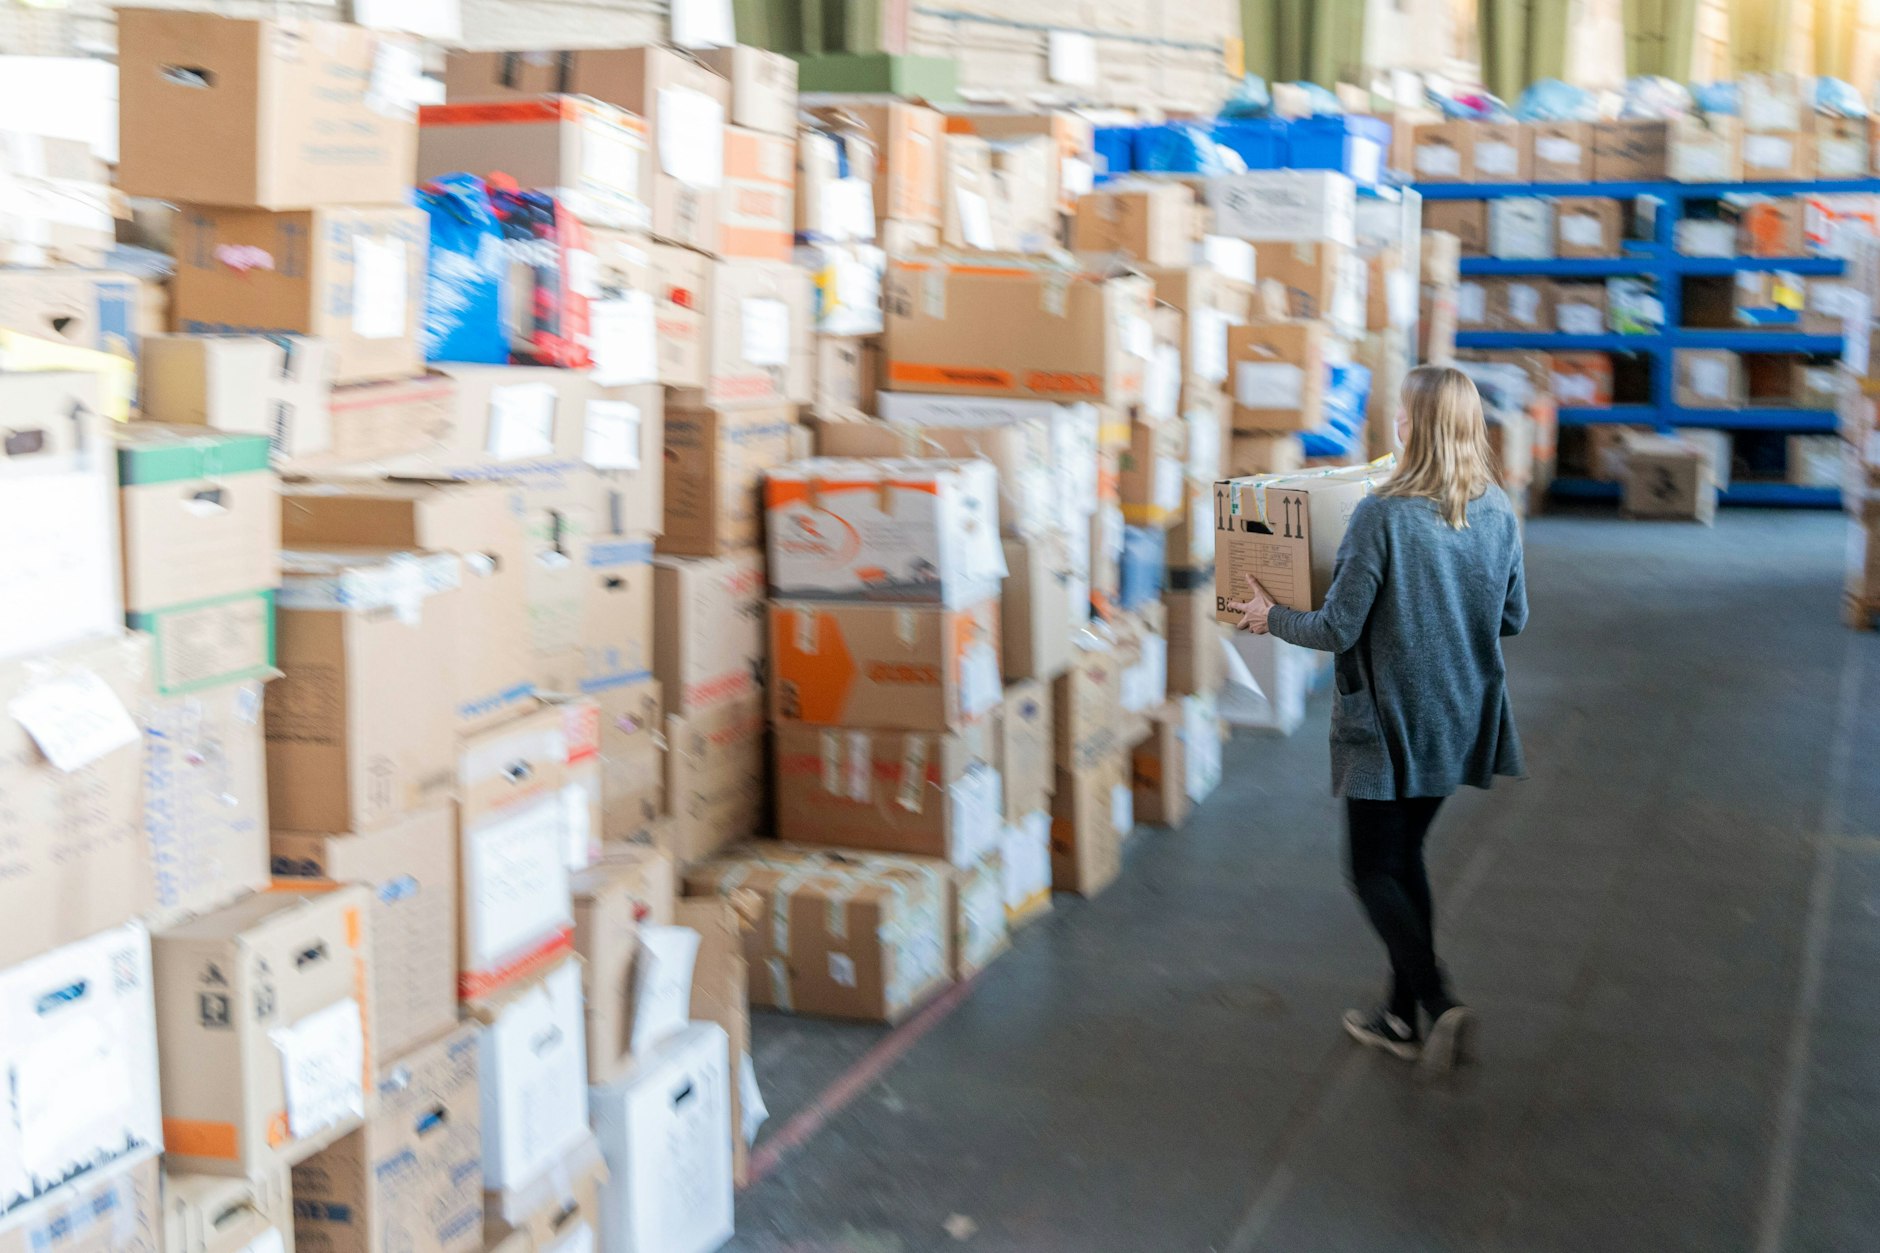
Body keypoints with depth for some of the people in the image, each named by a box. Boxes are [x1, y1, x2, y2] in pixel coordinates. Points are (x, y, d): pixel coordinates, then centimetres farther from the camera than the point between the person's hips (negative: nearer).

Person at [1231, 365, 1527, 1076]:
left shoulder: (1383, 515, -21)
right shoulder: (1497, 513, -2)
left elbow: (1339, 629, -18)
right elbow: (1513, 619, 8)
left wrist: (1270, 617, -1)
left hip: (1390, 724, -6)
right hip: (1462, 722, 6)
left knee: (1373, 869, 7)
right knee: (1404, 855, 20)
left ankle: (1439, 1004, -8)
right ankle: (1403, 1016, 27)